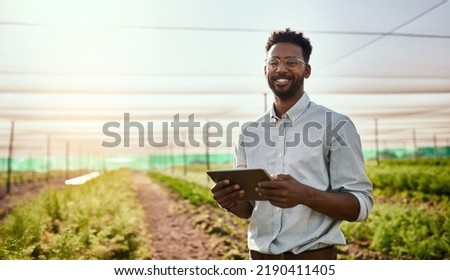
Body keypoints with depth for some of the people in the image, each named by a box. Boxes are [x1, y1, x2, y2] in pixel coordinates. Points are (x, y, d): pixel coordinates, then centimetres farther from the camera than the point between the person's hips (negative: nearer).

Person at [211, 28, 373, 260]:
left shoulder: (335, 125, -9)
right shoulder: (249, 133, 4)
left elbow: (360, 205, -11)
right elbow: (249, 207, 10)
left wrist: (304, 195, -27)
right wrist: (231, 202, -12)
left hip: (312, 258, -4)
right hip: (259, 257, 4)